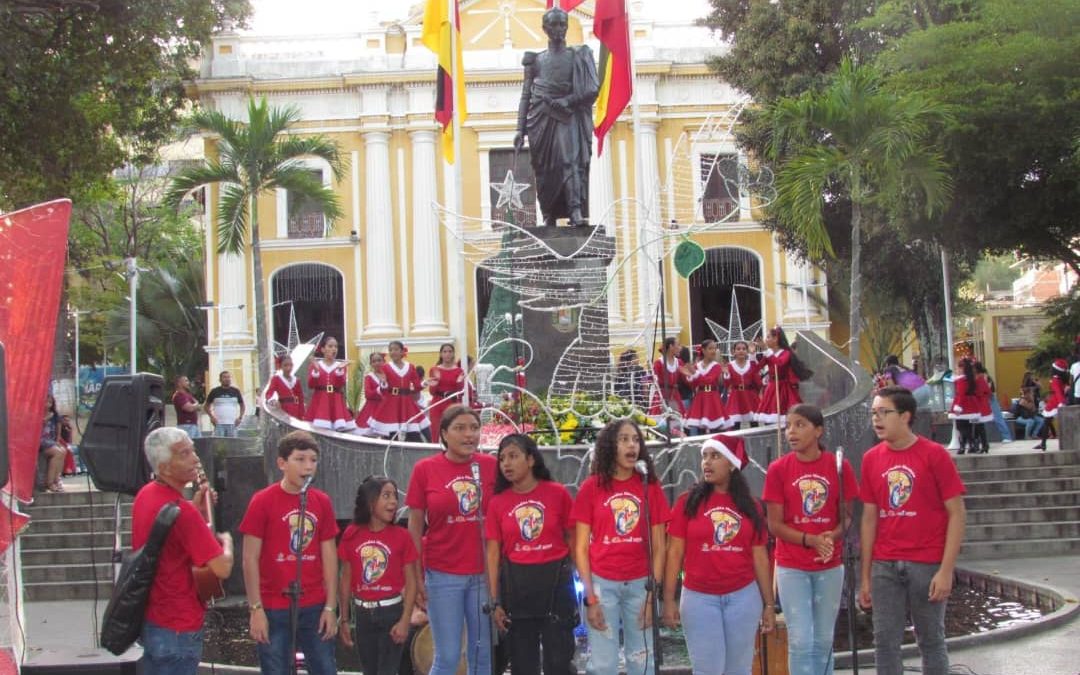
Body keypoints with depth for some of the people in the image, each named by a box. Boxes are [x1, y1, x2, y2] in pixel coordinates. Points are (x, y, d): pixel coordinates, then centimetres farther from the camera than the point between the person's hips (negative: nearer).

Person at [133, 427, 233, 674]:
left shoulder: (146, 494, 4)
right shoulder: (181, 511, -25)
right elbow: (222, 568, -25)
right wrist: (226, 540, -4)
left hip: (149, 618, 10)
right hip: (177, 629, -10)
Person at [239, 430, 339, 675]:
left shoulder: (322, 502, 4)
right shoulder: (262, 502, -7)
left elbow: (329, 556, 7)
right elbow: (250, 559, -6)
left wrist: (330, 607, 3)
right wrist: (256, 609, -9)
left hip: (315, 608, 3)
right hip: (274, 610, -3)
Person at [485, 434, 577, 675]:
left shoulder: (557, 493, -4)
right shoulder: (497, 502, 0)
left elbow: (573, 539, 2)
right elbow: (493, 553, 1)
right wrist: (495, 601, -3)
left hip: (555, 581, -2)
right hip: (515, 584, 2)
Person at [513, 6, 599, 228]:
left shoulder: (578, 56, 9)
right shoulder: (536, 60, 13)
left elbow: (592, 89, 1)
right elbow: (526, 96, 12)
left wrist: (566, 101, -12)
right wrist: (520, 129, 3)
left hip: (567, 118, -2)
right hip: (541, 119, 2)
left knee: (571, 160, -19)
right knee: (544, 169, -2)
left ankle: (576, 211, -30)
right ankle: (548, 217, 0)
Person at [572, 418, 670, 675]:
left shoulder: (650, 486, 2)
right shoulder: (591, 487, -2)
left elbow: (658, 547, 3)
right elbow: (581, 548, -1)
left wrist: (653, 593, -5)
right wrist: (589, 597, -8)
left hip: (640, 584, 2)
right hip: (602, 584, -1)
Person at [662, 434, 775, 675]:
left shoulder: (749, 506, 4)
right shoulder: (688, 502, -2)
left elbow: (760, 557, 6)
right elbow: (675, 553, -1)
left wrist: (769, 603, 4)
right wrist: (669, 600, -6)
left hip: (743, 596, 2)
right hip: (699, 598, -2)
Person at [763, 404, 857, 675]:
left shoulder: (839, 465, -3)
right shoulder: (778, 469, -6)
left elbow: (846, 515, 3)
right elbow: (775, 524, -6)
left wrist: (832, 537, -19)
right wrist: (812, 540, -20)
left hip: (830, 566, 2)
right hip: (792, 567, -1)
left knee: (824, 639, 10)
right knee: (801, 640, -4)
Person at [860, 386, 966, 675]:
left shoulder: (934, 454, -7)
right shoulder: (871, 459, 5)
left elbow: (956, 514, -7)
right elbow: (869, 518, 10)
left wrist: (946, 570, -13)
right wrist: (865, 575, 8)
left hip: (927, 564, -3)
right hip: (884, 566, 4)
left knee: (931, 640, 7)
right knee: (885, 641, 5)